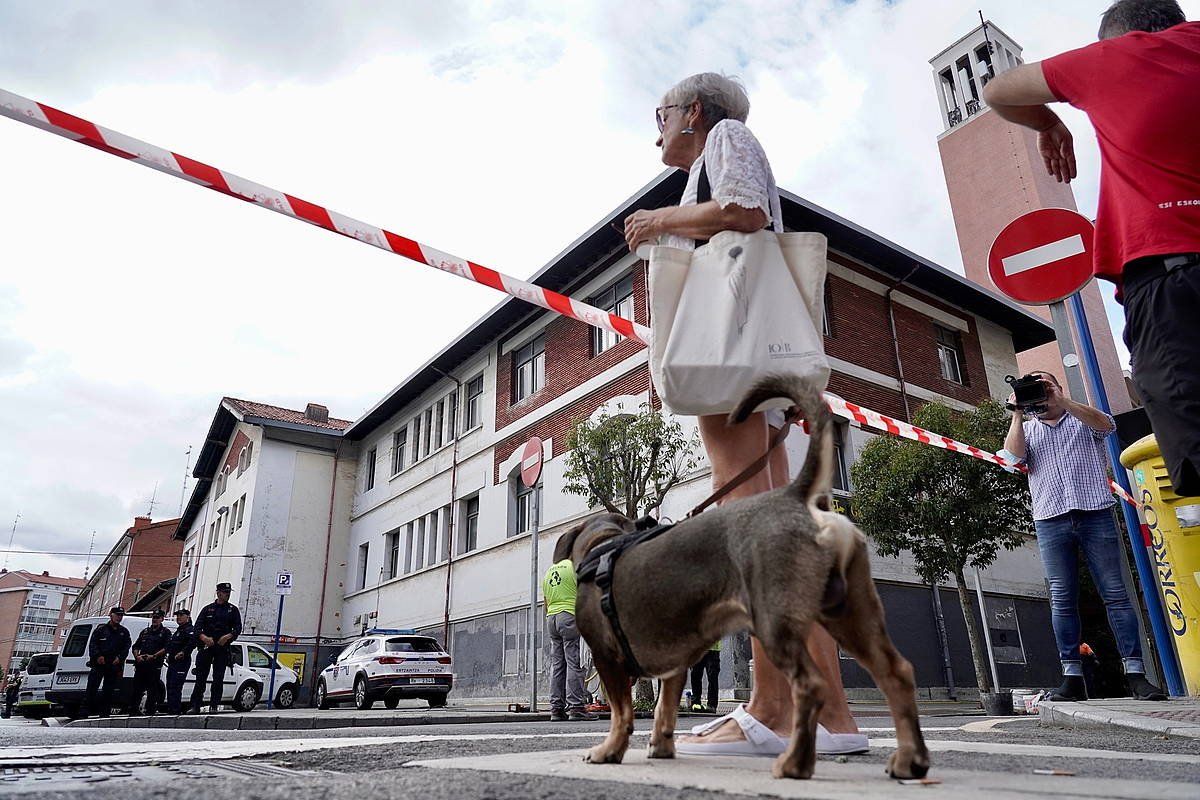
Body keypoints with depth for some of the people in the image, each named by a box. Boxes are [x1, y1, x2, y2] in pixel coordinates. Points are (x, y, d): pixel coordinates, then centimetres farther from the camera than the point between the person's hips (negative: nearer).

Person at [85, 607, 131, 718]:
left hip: (114, 666, 2)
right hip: (98, 664, -2)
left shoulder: (124, 632, 14)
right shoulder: (101, 630, 8)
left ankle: (105, 713, 9)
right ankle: (86, 712, 2)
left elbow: (126, 648, 9)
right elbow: (93, 645, 1)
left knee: (109, 691, 4)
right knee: (91, 689, -5)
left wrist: (119, 658, -8)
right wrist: (98, 656, -14)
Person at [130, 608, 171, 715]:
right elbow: (135, 646, 20)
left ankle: (150, 711, -3)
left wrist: (153, 656, -14)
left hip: (155, 665, -5)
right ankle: (132, 710, 12)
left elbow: (166, 648, -4)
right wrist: (137, 656, 0)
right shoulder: (145, 631, 23)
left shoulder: (165, 632, 8)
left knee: (152, 690, -5)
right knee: (137, 687, 5)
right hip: (141, 664, 5)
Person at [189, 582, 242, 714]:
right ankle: (195, 706, 7)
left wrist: (228, 636, -17)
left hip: (223, 648, 0)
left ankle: (213, 706, 2)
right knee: (200, 677, 1)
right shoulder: (208, 609, 12)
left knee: (218, 678, -2)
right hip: (206, 646, 1)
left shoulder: (233, 610, 11)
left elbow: (238, 628, 2)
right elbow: (198, 626, 3)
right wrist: (204, 637, -16)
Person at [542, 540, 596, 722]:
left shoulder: (549, 571, 17)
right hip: (570, 617, -7)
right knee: (574, 663, -6)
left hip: (551, 618, 7)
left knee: (556, 665, 7)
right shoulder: (575, 567, -3)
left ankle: (556, 709, 7)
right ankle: (576, 707, -7)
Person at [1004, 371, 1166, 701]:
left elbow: (1106, 425, -6)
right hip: (1051, 521, 1)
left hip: (1095, 514, -1)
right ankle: (1072, 677, 1)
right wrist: (1017, 414, -2)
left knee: (1115, 593, -3)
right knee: (1062, 600, -1)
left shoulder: (1083, 418, 18)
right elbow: (1013, 454, 0)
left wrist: (1063, 401, -12)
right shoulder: (1027, 428, 20)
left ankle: (1135, 673, 0)